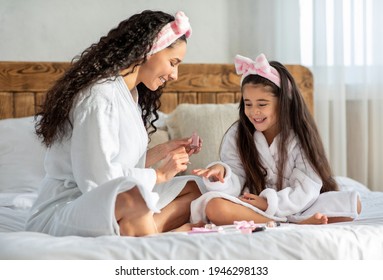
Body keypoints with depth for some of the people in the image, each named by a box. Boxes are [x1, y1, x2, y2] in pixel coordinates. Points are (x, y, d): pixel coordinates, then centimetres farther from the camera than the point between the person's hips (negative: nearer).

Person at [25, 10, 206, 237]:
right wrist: (159, 174, -12)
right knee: (133, 196, -39)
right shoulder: (100, 94, -18)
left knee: (195, 188, 4)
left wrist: (161, 152, 6)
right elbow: (95, 178, -23)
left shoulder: (131, 93, 12)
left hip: (106, 204, 10)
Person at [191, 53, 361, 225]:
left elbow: (307, 189, -9)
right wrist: (222, 175, -25)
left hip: (295, 207, -1)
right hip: (250, 208, 1)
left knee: (353, 204, -20)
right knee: (214, 207, -33)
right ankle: (298, 223, -29)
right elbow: (235, 187, -3)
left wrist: (269, 202, -19)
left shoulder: (301, 136, -1)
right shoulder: (236, 136, 3)